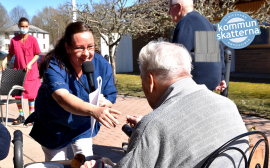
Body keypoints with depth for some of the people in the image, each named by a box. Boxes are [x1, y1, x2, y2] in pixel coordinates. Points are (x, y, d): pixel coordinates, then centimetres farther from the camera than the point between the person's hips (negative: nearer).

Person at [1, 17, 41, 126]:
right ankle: (21, 116, 22)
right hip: (17, 70, 3)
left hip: (30, 71, -3)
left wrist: (30, 64, -17)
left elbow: (37, 55, -3)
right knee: (17, 93, 7)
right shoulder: (14, 40, 2)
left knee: (31, 94, 1)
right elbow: (11, 54, 11)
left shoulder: (32, 40, -6)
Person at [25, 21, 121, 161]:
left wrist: (104, 103, -37)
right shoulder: (53, 66, -33)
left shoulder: (103, 65, -19)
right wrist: (94, 111, -67)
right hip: (54, 127, -2)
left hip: (83, 126, 3)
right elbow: (62, 97, -49)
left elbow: (110, 97, -10)